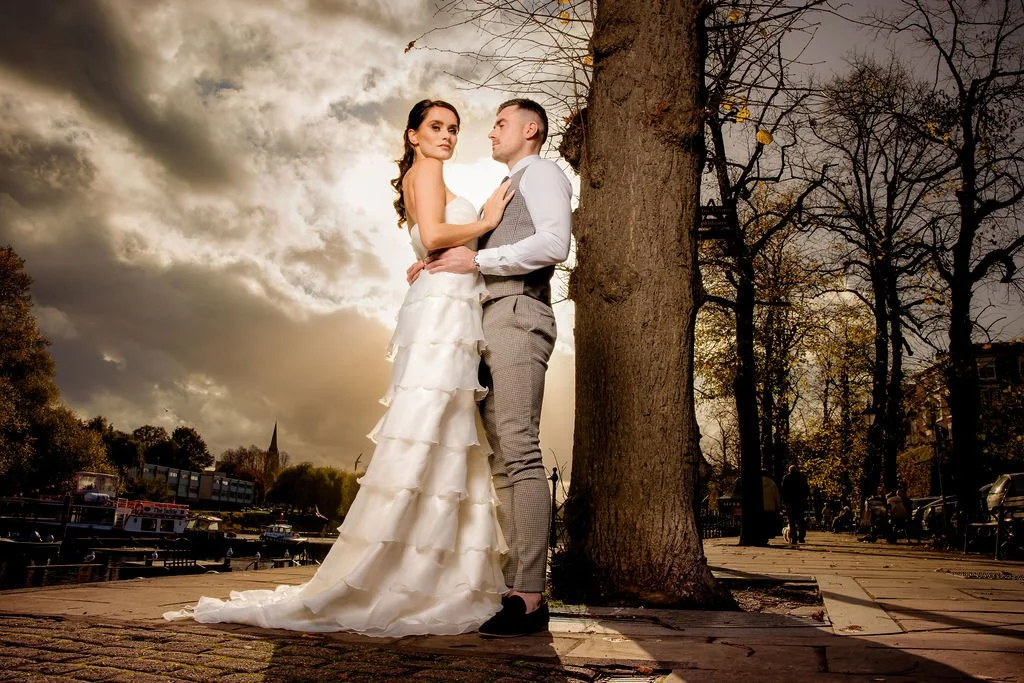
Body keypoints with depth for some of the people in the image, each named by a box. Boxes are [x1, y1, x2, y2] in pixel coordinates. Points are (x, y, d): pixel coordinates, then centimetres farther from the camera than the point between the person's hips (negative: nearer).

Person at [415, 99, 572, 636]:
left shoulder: (541, 173, 6)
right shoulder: (508, 190, 33)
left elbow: (554, 244, -12)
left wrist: (478, 259, -11)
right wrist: (442, 265, 14)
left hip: (516, 315, -10)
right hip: (492, 320, 10)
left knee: (520, 453, -16)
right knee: (501, 459, 4)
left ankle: (530, 598, -15)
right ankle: (514, 585, 6)